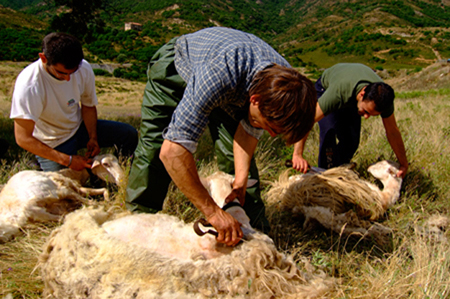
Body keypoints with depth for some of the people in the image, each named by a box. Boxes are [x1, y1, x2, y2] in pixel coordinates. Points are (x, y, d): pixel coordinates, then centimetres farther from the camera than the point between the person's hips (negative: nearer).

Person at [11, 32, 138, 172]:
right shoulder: (28, 85, -32)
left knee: (129, 134, -8)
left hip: (79, 128, 5)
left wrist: (93, 137, -14)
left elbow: (88, 106, 2)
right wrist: (67, 160, -31)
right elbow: (23, 138, -29)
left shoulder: (84, 69, -17)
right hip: (52, 144, -4)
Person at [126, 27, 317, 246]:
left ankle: (254, 225, 8)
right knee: (153, 151, -10)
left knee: (235, 153, -5)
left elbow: (249, 129, -11)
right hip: (175, 68, -4)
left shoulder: (283, 81, -28)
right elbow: (172, 151, -48)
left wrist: (240, 180, -21)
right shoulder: (219, 75, -48)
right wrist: (213, 211, -43)